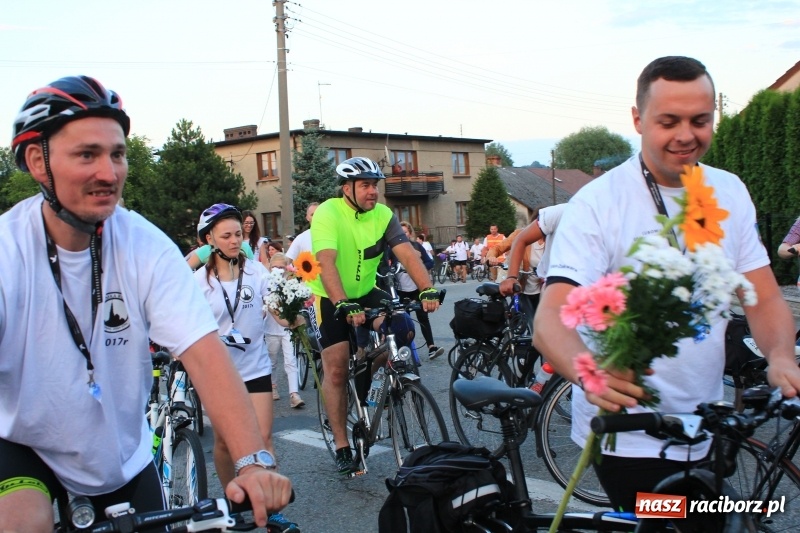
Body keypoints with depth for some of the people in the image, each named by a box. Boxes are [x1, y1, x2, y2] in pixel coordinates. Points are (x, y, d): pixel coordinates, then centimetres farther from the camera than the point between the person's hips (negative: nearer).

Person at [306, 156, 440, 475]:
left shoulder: (383, 215, -10)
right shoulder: (327, 213, -22)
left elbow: (407, 254, -21)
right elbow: (326, 263, -34)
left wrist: (427, 290, -38)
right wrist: (344, 305, -47)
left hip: (366, 292, 4)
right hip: (332, 298, -3)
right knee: (336, 369, -5)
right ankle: (342, 447, 6)